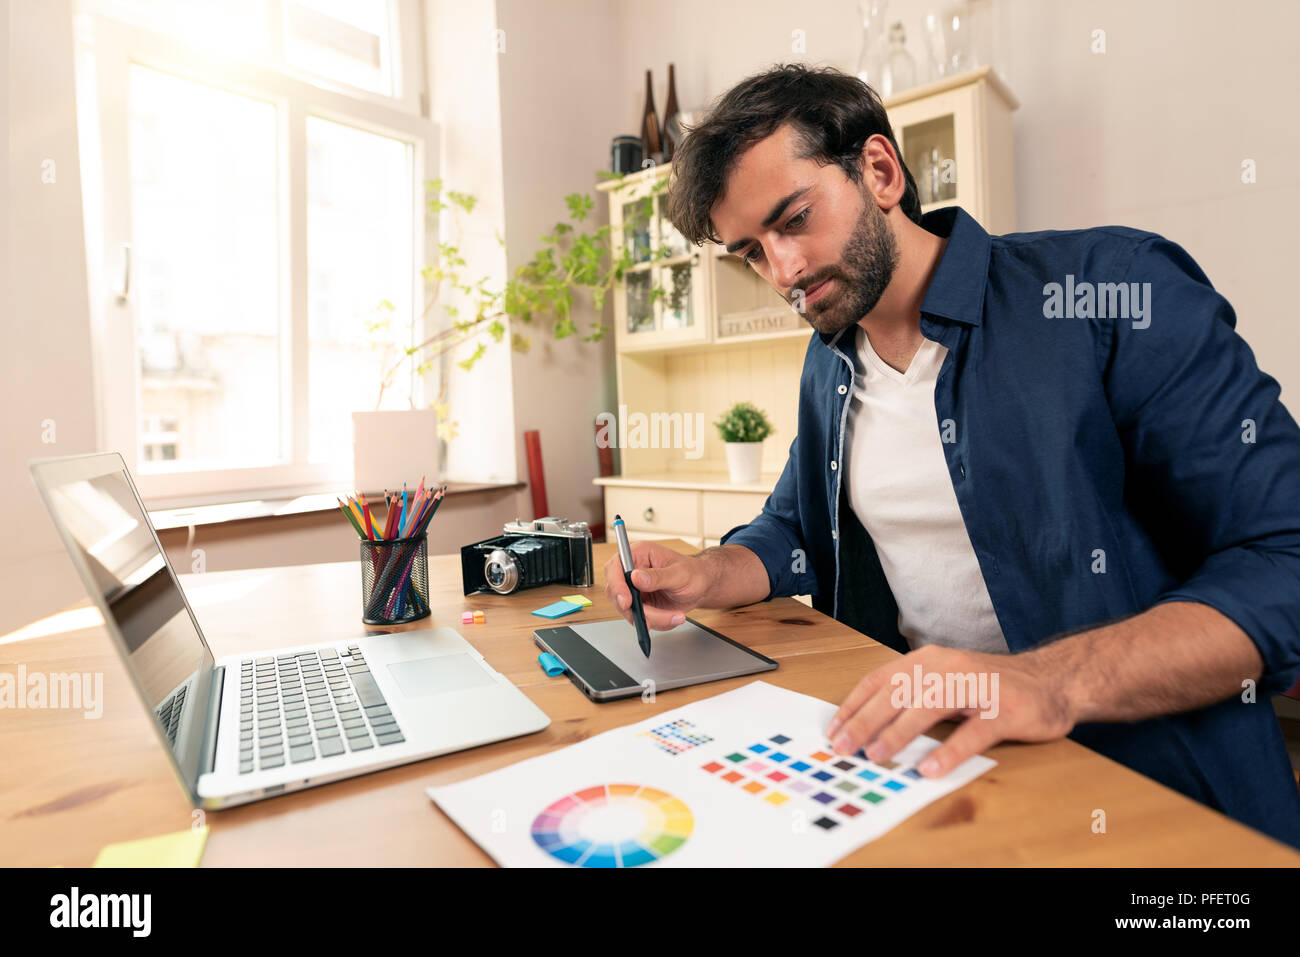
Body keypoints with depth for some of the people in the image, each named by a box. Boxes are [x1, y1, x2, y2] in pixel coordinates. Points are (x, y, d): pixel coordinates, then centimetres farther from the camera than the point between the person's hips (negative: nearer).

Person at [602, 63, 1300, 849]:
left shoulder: (1115, 290, -11)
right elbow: (794, 531, 17)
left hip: (1148, 777, -4)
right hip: (917, 754, 5)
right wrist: (701, 578, -4)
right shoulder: (828, 368, 8)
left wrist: (1054, 678, -30)